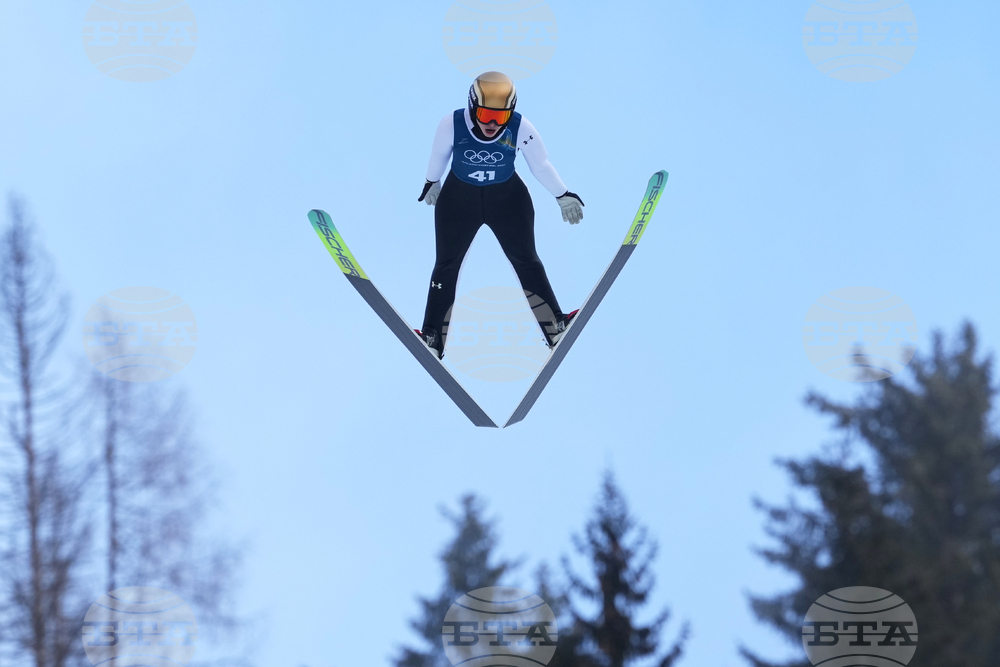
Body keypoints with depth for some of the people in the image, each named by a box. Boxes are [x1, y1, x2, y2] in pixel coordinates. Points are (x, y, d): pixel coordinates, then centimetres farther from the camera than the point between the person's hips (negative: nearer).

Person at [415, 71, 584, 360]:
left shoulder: (521, 129, -25)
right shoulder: (452, 124, -25)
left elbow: (541, 165, -10)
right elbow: (439, 155, -4)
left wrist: (563, 195, -2)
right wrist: (432, 183, 12)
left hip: (508, 199, 0)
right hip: (458, 198, 0)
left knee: (526, 260, 7)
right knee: (446, 264, 4)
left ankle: (556, 327, 15)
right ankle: (432, 337, 13)